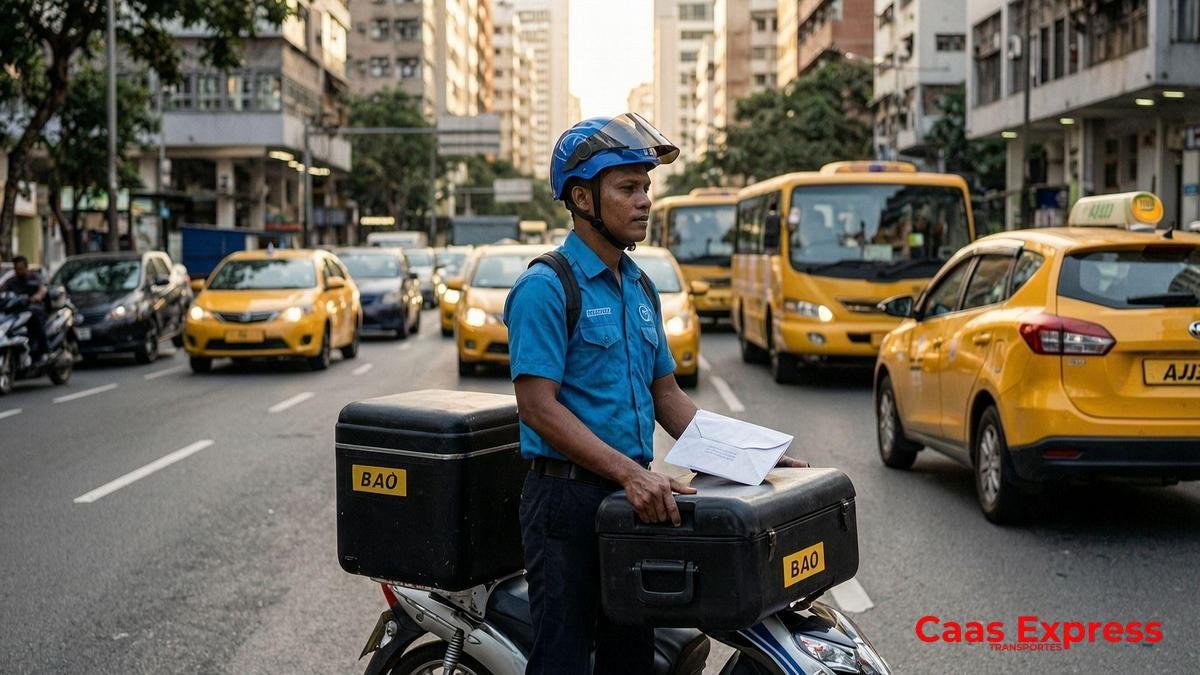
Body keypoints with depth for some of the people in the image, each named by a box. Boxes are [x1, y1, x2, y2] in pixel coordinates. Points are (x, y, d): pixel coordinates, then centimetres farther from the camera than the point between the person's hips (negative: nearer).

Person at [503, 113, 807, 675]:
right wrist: (630, 473, -28)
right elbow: (539, 407, -20)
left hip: (633, 500, 8)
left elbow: (666, 395, 18)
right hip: (568, 497, -8)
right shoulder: (545, 286, -12)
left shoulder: (640, 288, 14)